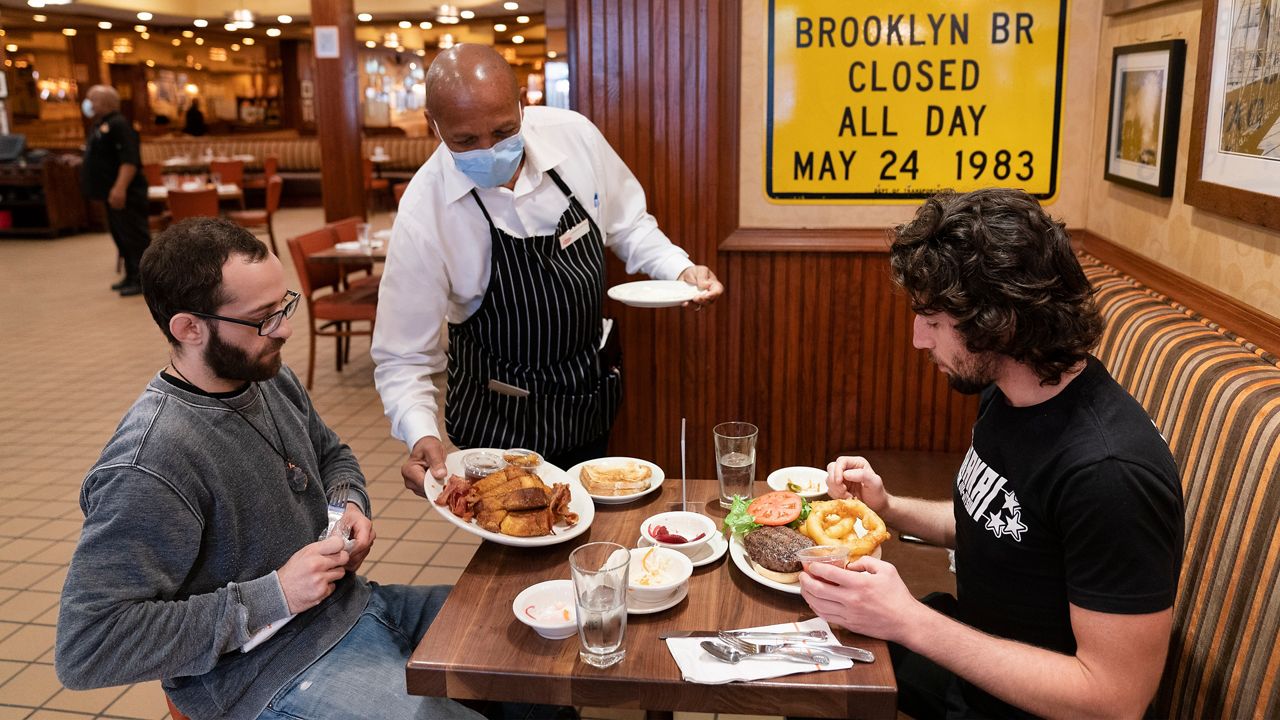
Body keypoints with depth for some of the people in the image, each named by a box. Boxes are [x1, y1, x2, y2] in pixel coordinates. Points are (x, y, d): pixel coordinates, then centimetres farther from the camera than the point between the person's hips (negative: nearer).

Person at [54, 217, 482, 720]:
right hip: (278, 674, -8)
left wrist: (349, 503, -4)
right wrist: (273, 597, -24)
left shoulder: (270, 377, -1)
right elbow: (84, 648, -25)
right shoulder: (148, 466, -25)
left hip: (354, 604, 8)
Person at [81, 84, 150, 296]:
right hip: (113, 194, 11)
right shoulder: (99, 127, 19)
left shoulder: (118, 125, -14)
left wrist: (120, 188, -31)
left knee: (134, 237, -8)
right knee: (121, 237, 15)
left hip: (125, 194, -11)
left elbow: (130, 159, -24)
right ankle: (131, 276, 22)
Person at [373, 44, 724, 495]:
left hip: (592, 395, 4)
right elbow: (404, 359, -19)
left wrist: (679, 269, -13)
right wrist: (421, 436, -36)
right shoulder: (424, 215, -24)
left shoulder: (575, 136, -15)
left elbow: (626, 224, 3)